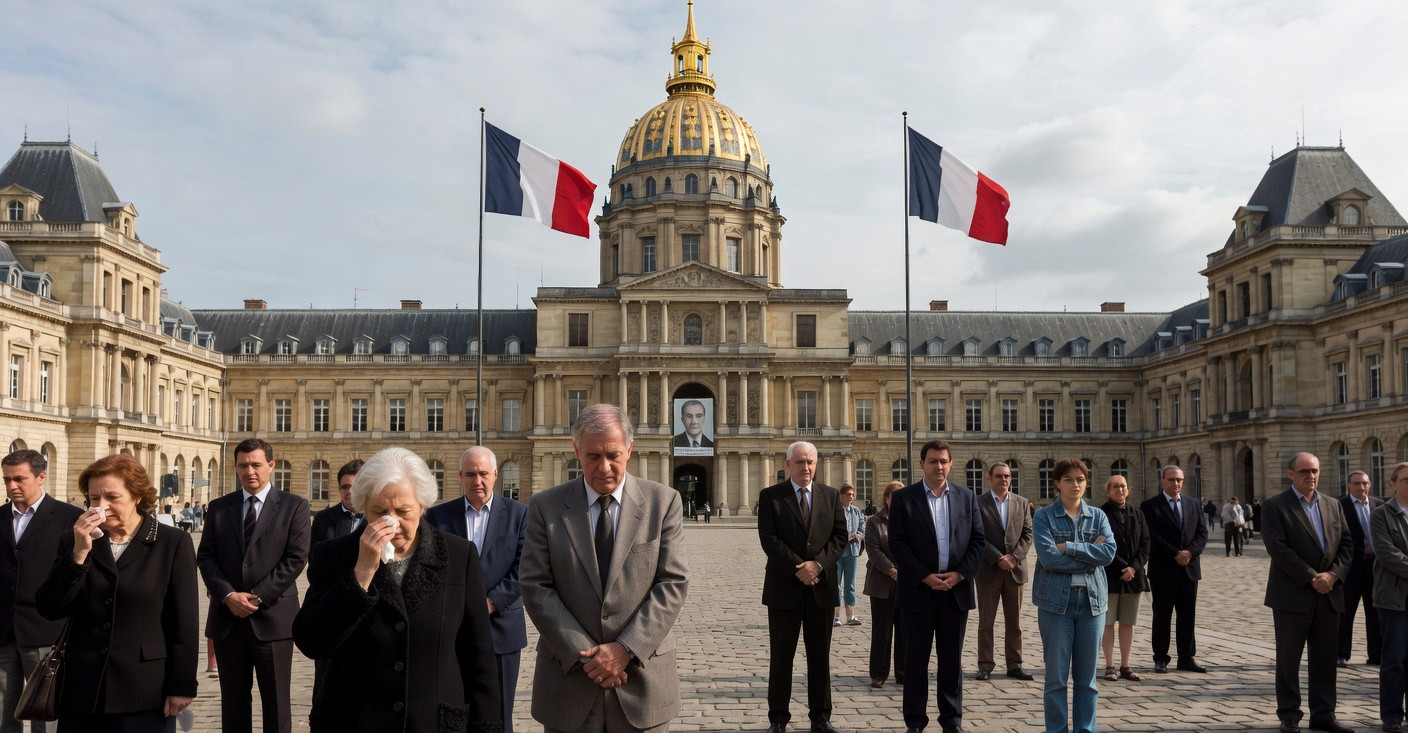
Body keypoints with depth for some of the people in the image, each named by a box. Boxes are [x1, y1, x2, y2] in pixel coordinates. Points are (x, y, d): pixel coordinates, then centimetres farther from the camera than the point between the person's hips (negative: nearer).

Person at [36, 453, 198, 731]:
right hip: (82, 693, 3)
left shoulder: (173, 543, -2)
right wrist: (78, 554, -11)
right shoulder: (74, 541, 9)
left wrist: (181, 686, -6)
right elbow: (49, 609, 0)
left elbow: (185, 623, -3)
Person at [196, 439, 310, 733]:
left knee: (276, 702, 2)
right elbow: (205, 557, 5)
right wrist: (228, 595, -11)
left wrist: (258, 598, -12)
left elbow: (296, 558, -6)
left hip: (272, 617, -3)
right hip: (228, 619, 3)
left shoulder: (294, 506, 1)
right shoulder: (218, 508, 11)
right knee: (233, 700, 10)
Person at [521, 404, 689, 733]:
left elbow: (673, 583, -4)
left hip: (643, 678, 0)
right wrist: (583, 654, -11)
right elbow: (536, 588, -3)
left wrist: (627, 650, -12)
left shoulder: (663, 502, 1)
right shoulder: (545, 507, 1)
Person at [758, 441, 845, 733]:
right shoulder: (770, 496, -1)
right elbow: (769, 539, -9)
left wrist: (818, 564, -12)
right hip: (784, 588, -2)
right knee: (781, 656, 5)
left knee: (820, 656, 9)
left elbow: (839, 536, 3)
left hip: (822, 587, 3)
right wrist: (799, 568, -15)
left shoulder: (831, 496, 8)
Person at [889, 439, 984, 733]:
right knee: (916, 659, 4)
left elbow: (977, 539, 6)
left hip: (956, 589, 2)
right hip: (918, 589, -2)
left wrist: (960, 573, -7)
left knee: (952, 660, 9)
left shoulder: (967, 497, 8)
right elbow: (897, 543, -6)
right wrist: (925, 577, -13)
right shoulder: (903, 498, -1)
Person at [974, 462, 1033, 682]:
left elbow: (1027, 534, 5)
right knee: (986, 622, 2)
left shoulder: (1022, 503, 10)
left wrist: (1014, 557, -9)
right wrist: (998, 559, -15)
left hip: (1015, 570, 3)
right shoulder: (978, 503, -1)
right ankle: (985, 665, 8)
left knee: (1014, 622, 7)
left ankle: (1014, 665, 14)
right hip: (988, 570, -3)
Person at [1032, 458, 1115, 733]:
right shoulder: (1043, 516, -1)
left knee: (1087, 676, 9)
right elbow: (1048, 557, -15)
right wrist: (1090, 555, -10)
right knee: (1056, 674, 2)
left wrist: (1068, 547, -13)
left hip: (1092, 599, 3)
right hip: (1056, 600, -3)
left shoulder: (1098, 516, 8)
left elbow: (1109, 552, -8)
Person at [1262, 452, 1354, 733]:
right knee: (1288, 658, 2)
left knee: (1325, 658, 10)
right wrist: (1312, 578, -16)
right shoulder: (1275, 506, -6)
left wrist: (1333, 575, -7)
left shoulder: (1333, 505, 12)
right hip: (1292, 595, -5)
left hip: (1329, 594, 5)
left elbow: (1346, 544, 10)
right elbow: (1278, 548, -14)